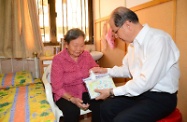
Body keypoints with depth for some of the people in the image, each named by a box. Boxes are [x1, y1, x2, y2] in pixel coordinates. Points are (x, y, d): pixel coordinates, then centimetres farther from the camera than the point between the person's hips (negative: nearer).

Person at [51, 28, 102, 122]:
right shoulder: (58, 59, -14)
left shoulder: (86, 55, -2)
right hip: (65, 94, -3)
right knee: (72, 110, -33)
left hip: (85, 91, 4)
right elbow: (57, 88, -14)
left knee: (100, 105, -22)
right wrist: (72, 99, -29)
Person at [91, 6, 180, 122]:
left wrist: (112, 91, -20)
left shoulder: (158, 39, -23)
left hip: (160, 97, -7)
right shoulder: (133, 42, 3)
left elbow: (146, 81, -28)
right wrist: (106, 71, 5)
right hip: (141, 91, 8)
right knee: (106, 107, 2)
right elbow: (128, 70, 17)